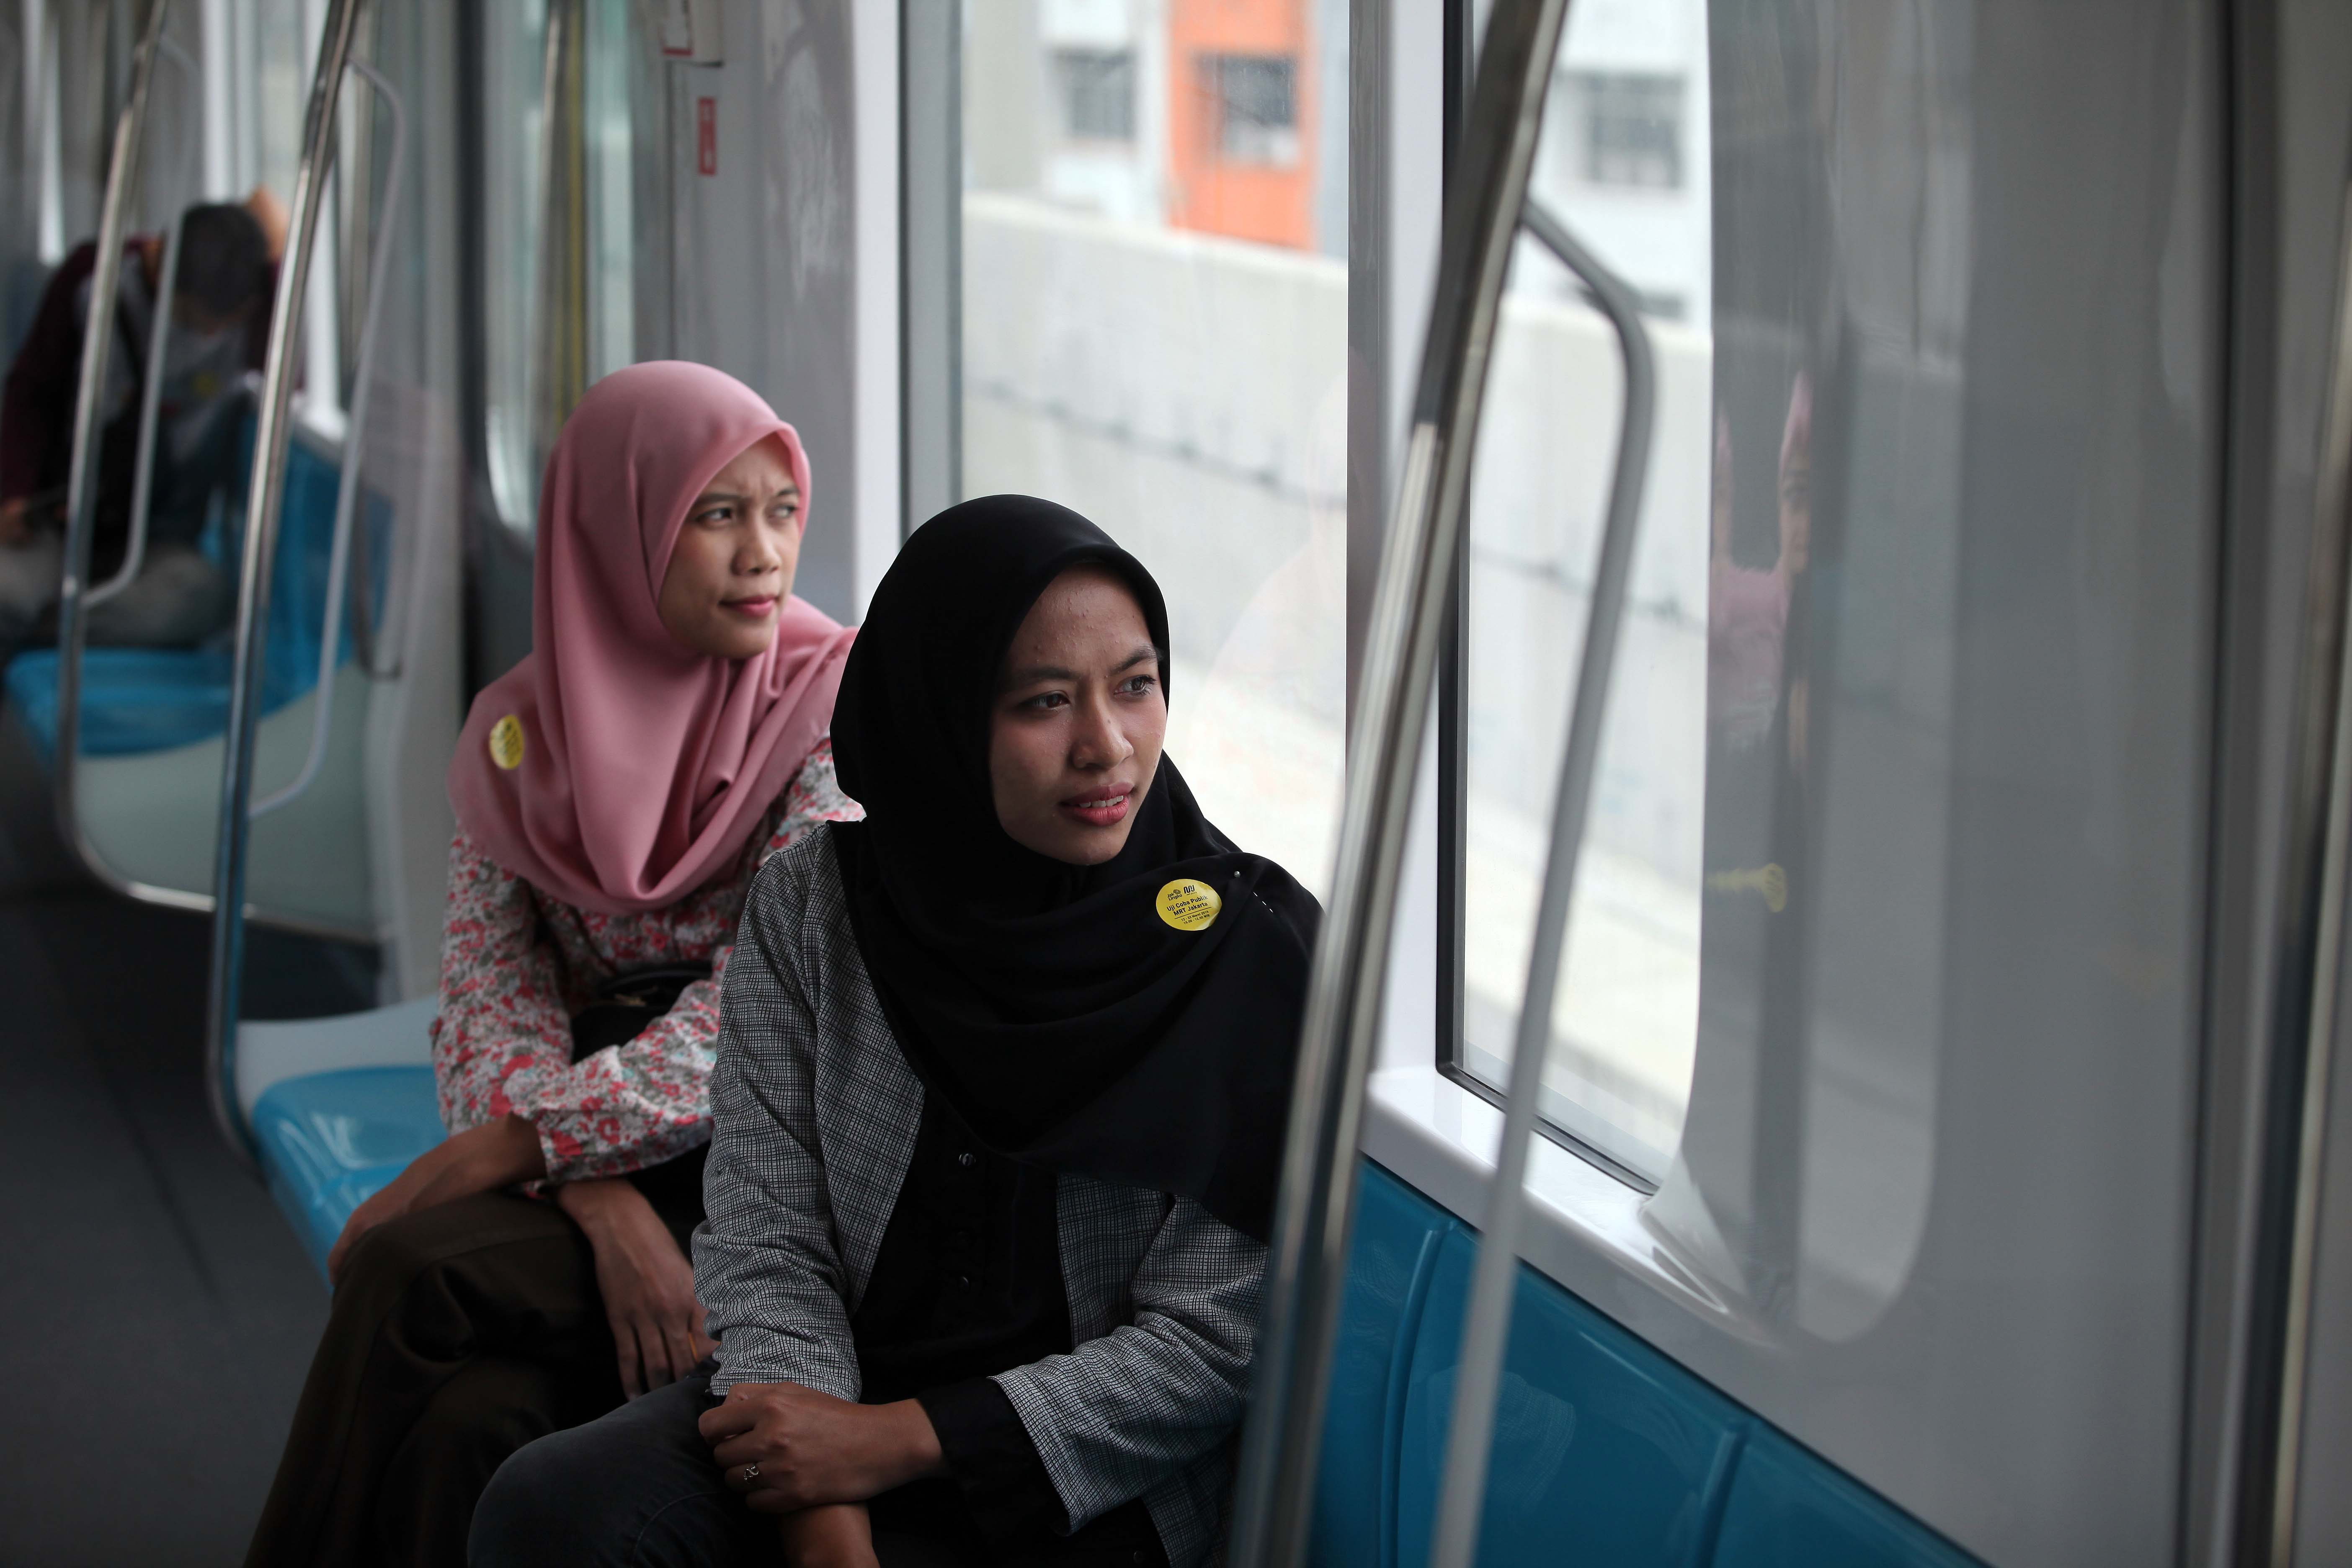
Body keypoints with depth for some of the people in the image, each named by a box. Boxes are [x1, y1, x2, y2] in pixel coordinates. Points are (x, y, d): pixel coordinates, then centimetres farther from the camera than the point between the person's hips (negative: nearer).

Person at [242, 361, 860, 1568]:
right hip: (581, 1178, 4)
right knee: (467, 1415, -28)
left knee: (405, 1275, -27)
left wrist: (478, 1164, -17)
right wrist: (605, 1209, -21)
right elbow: (488, 1014, -1)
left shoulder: (833, 709, -7)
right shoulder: (518, 736, 6)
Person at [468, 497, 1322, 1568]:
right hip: (835, 1393, 4)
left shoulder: (1253, 952, -9)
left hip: (1080, 1478, -3)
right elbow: (767, 1239, -3)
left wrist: (894, 1440, -16)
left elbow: (1212, 1340, -10)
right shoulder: (811, 904, 0)